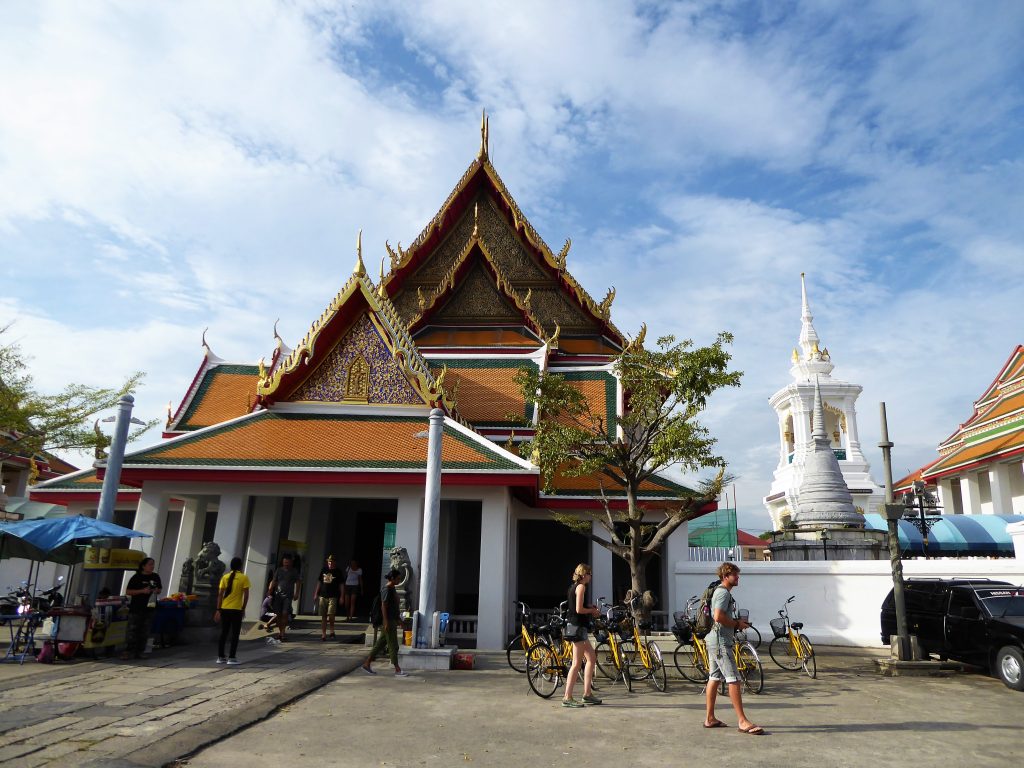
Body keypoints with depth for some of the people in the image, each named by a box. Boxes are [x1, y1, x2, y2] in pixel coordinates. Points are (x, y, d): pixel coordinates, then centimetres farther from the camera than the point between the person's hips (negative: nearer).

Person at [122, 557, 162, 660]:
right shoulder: (136, 577, -4)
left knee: (144, 632, 7)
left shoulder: (156, 577, 9)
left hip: (149, 608, 4)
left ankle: (140, 652, 14)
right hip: (136, 608, -4)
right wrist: (142, 591, -18)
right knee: (133, 631, -5)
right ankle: (130, 652, 2)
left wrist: (156, 591, -5)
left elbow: (159, 590, 19)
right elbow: (128, 592, -7)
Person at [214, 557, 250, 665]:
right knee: (235, 634, 4)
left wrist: (218, 610, 5)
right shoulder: (244, 578, -4)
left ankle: (220, 657, 18)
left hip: (224, 609, 4)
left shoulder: (225, 577, 4)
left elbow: (220, 594, 2)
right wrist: (243, 608, 5)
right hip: (236, 609, -4)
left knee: (223, 633, 14)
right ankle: (232, 658, 2)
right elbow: (246, 595, -6)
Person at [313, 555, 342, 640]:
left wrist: (341, 597, -2)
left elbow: (340, 585, 3)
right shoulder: (324, 569, 8)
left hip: (333, 596, -3)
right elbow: (319, 582, 15)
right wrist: (316, 594, 12)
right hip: (323, 596, 3)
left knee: (331, 615, -15)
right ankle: (323, 635, 13)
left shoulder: (337, 572, 1)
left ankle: (332, 631, 7)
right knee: (323, 617, 6)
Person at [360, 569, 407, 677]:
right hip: (389, 620, -10)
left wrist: (398, 620, 22)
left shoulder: (392, 588, 12)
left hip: (393, 620, 10)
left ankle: (367, 664, 21)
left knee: (381, 643, 14)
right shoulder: (386, 589, -16)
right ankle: (397, 670, 3)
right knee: (393, 645, -3)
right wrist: (386, 622, -21)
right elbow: (383, 606, -19)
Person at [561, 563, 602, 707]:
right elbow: (579, 609, -20)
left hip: (575, 626, 10)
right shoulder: (581, 586, -13)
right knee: (577, 663, -6)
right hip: (577, 627, -10)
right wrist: (592, 610, -5)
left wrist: (591, 609, 11)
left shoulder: (573, 586, 16)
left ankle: (587, 693, 19)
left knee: (592, 658, 15)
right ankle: (567, 698, -3)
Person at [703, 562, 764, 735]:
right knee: (733, 680, -9)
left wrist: (738, 622, 14)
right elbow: (718, 617, -24)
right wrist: (737, 624, -11)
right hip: (721, 642, -11)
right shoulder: (724, 592, -14)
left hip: (714, 641, 11)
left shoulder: (720, 592, 19)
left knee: (714, 678, 12)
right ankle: (743, 722, -8)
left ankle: (710, 718, 17)